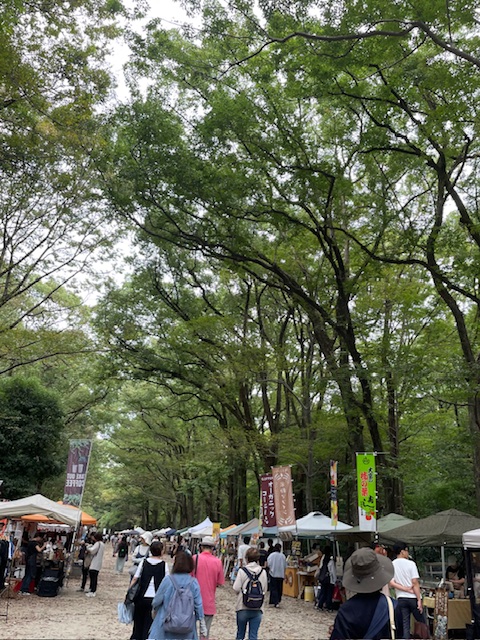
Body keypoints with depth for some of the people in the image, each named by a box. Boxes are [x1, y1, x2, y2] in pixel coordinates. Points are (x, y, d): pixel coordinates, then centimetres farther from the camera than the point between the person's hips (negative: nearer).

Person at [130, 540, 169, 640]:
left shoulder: (143, 562, 1)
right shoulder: (164, 565, -4)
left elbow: (135, 579, -2)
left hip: (142, 597, 2)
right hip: (155, 598, -2)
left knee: (138, 621, 20)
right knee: (148, 624, 8)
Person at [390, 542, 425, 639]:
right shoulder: (410, 563, -8)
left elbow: (391, 583, -7)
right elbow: (415, 583, -13)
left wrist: (406, 589, -5)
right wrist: (419, 600, -9)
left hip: (401, 598, 3)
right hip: (413, 598, -3)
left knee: (405, 626, 6)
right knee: (421, 623, 13)